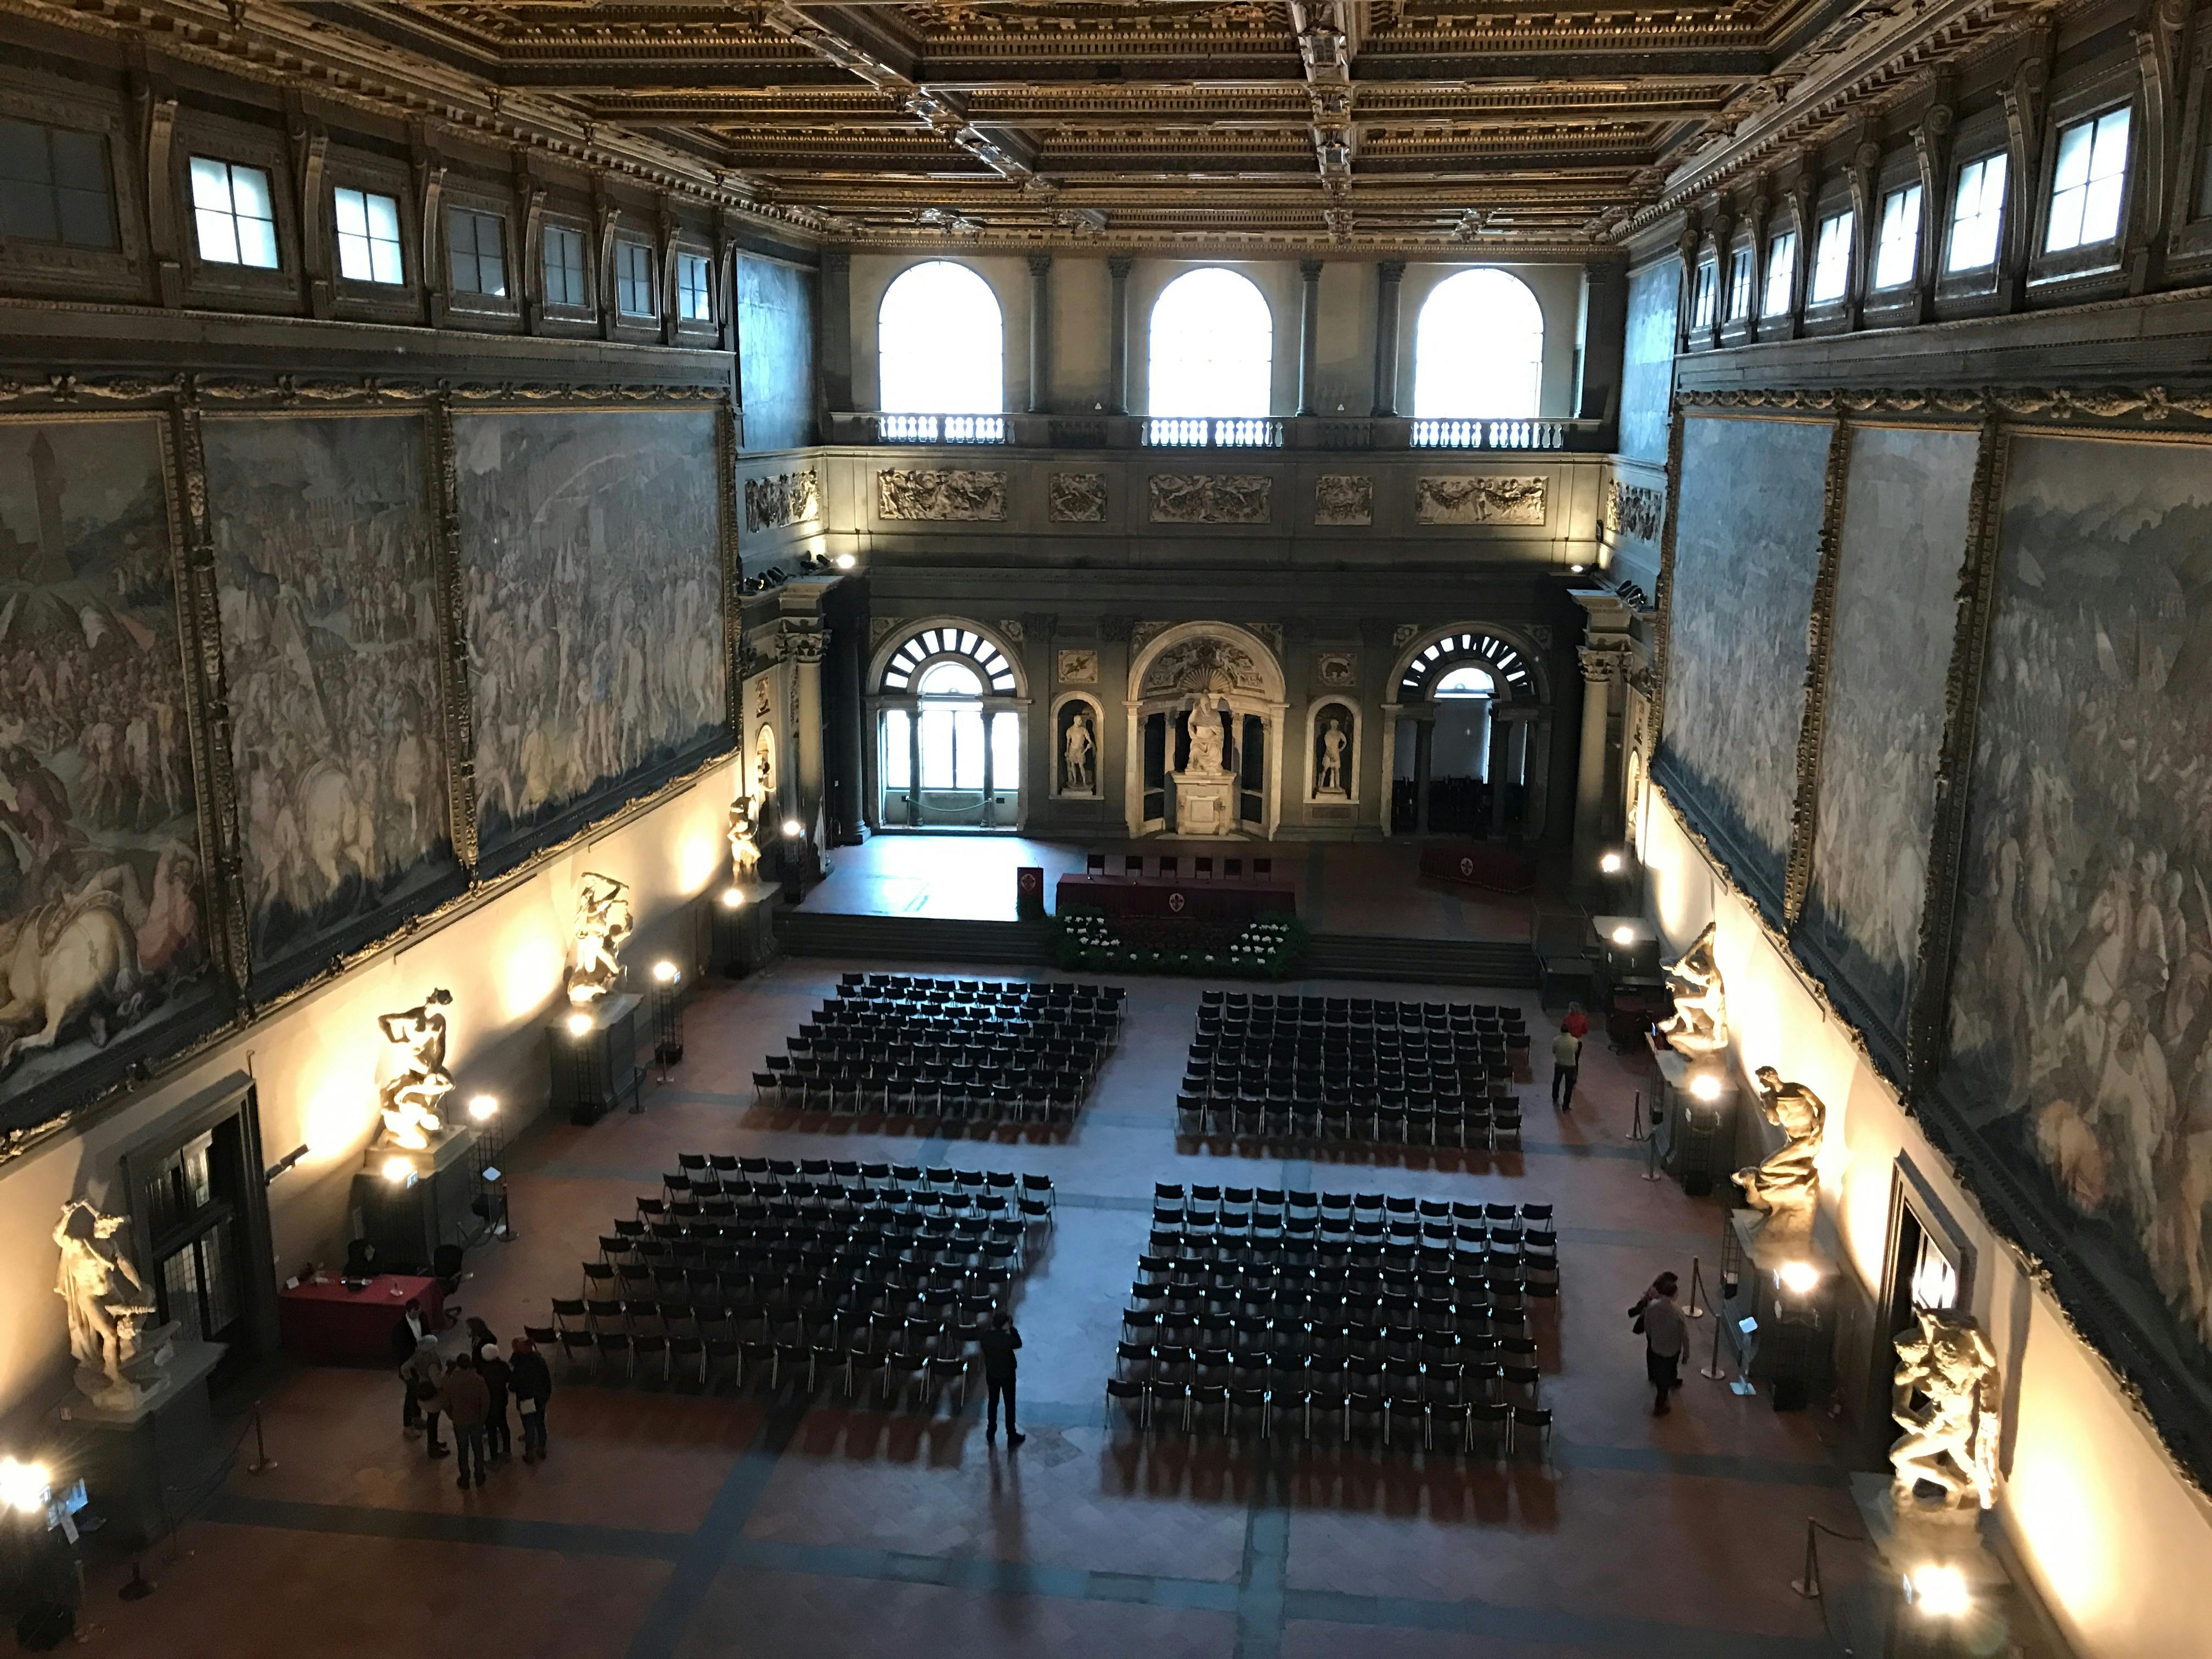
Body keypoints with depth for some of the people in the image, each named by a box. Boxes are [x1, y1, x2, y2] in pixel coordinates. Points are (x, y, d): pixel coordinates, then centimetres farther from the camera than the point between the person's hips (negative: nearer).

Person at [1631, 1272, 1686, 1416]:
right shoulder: (1678, 1312, -29)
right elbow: (1683, 1334, -15)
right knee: (1664, 1378, 15)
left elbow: (1647, 1327, -5)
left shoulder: (1651, 1306, -19)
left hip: (1656, 1346, 3)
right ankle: (1659, 1407, 27)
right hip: (1672, 1349, -3)